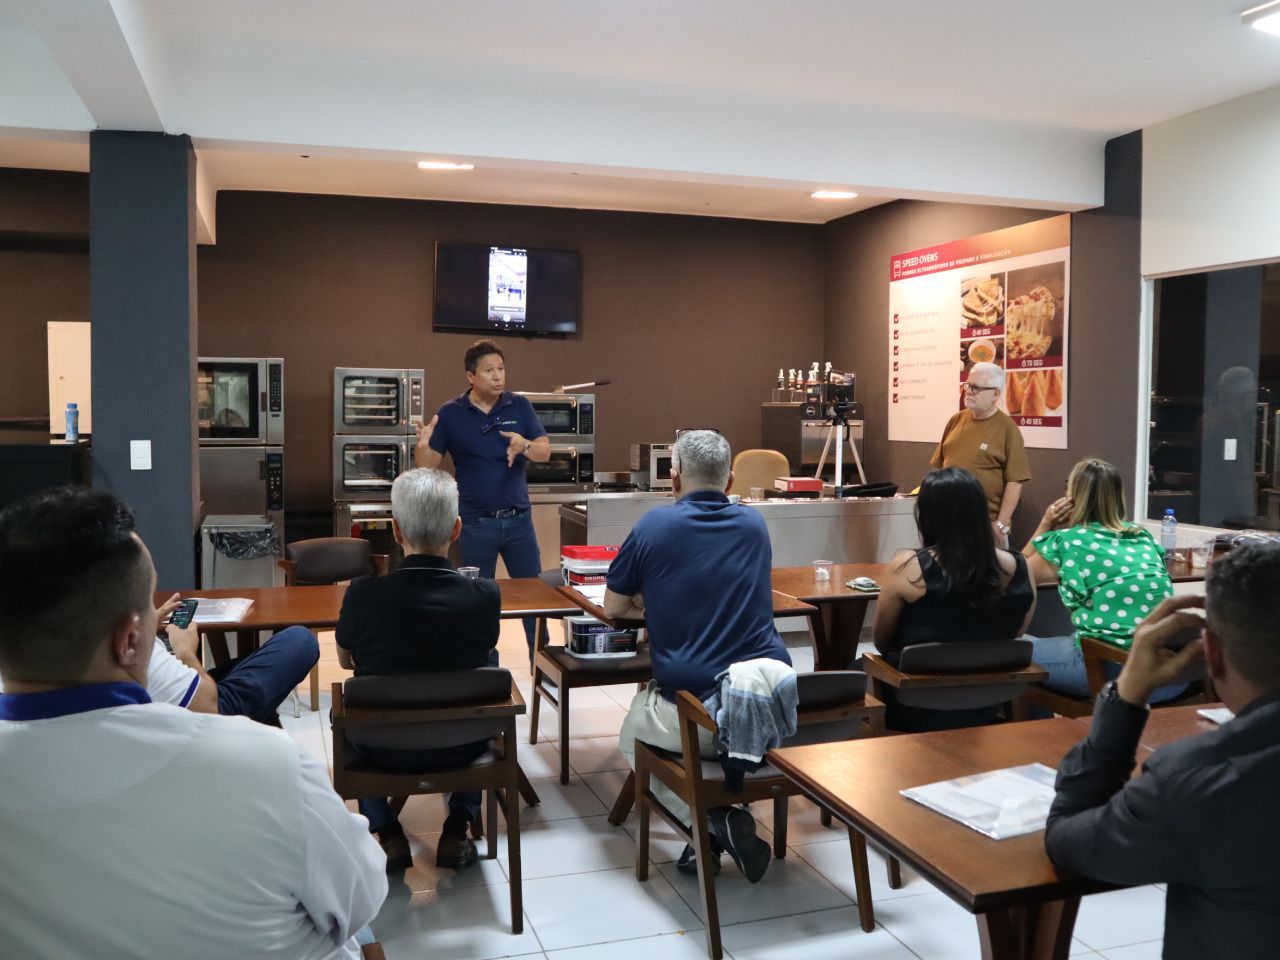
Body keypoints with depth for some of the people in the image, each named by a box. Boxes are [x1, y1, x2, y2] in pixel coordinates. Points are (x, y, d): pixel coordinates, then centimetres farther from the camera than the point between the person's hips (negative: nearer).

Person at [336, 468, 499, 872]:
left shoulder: (363, 594, -21)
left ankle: (386, 832, 24)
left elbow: (346, 660, 0)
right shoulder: (485, 595, -21)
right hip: (462, 747, 0)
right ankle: (458, 826, 24)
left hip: (386, 748, 1)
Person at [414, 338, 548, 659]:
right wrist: (423, 445, -26)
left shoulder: (519, 406, 0)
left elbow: (545, 452, -3)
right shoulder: (450, 413, -4)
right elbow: (427, 466, -4)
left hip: (518, 518, 2)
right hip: (475, 522, -2)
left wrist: (525, 445, -24)